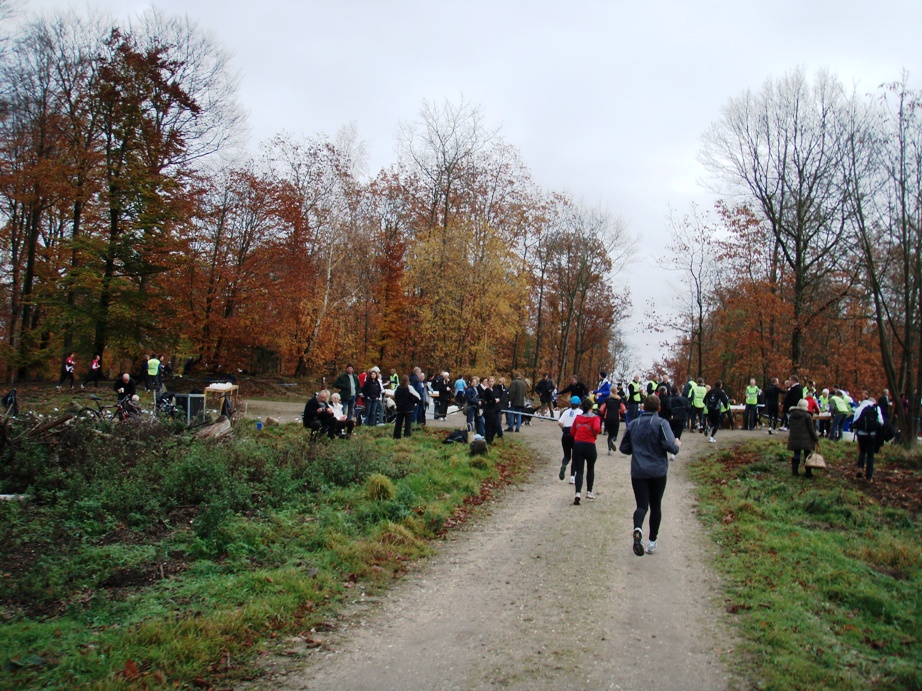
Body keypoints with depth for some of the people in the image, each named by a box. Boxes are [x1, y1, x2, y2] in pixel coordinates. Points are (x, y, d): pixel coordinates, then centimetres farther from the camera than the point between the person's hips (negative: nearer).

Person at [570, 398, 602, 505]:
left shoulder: (578, 417, 9)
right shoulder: (595, 418, -2)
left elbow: (572, 431, 8)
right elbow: (597, 428, -21)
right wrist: (595, 435, -1)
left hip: (577, 445, 2)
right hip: (590, 445, -2)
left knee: (579, 471, 1)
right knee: (590, 469, 22)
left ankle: (577, 493, -19)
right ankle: (589, 492, 28)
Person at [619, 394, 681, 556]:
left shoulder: (633, 424, 5)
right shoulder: (661, 423, -7)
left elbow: (624, 448, 9)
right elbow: (670, 446, -17)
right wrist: (677, 444, 5)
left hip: (638, 472, 2)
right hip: (658, 471, -2)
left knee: (642, 505, 1)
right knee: (655, 506, 13)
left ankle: (637, 529, -29)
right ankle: (652, 542, 16)